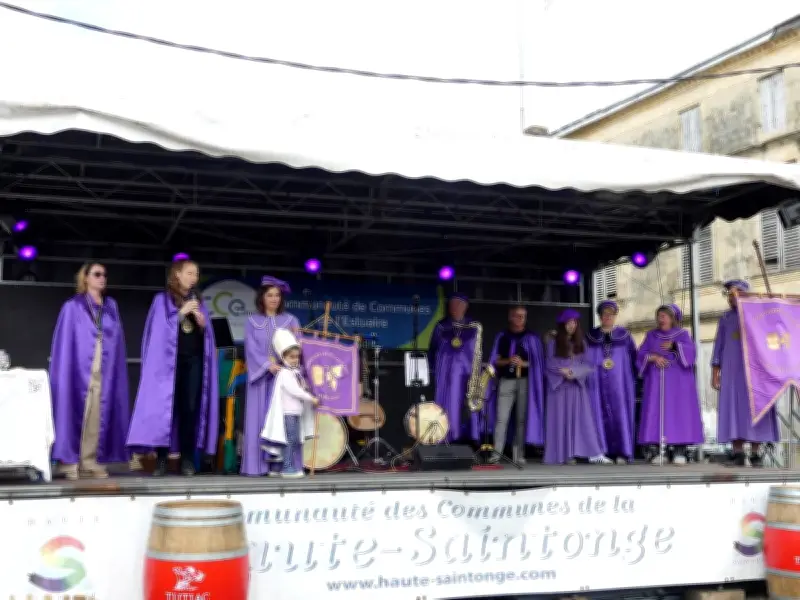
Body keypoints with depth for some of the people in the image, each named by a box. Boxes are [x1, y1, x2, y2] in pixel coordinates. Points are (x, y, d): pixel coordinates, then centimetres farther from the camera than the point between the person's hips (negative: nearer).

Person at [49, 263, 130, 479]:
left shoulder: (111, 306, 14)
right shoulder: (72, 307, 3)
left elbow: (116, 341, 13)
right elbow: (64, 343, -1)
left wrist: (114, 369, 4)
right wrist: (66, 372, -9)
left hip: (103, 372, 3)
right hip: (79, 370, -3)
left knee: (97, 417, 1)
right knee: (76, 413, -5)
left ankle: (90, 463, 5)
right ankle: (70, 462, 0)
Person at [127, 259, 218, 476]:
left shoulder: (197, 302, 18)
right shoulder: (162, 300, 5)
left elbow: (207, 335, 15)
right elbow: (159, 329, -6)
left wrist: (202, 322, -5)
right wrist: (181, 312, -11)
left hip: (194, 360, 4)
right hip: (169, 360, -4)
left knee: (191, 408, -2)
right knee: (166, 407, -8)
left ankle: (187, 460, 1)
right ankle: (161, 460, -6)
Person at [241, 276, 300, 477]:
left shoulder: (290, 320, 10)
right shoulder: (252, 322, 8)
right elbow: (252, 349, -3)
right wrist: (269, 365, -16)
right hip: (261, 375, 0)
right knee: (259, 417, -3)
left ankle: (278, 463, -3)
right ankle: (256, 464, -2)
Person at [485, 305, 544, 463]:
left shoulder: (532, 338, 8)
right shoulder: (502, 337, 11)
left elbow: (538, 362, 4)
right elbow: (495, 361, 8)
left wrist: (523, 363, -13)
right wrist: (508, 361, -11)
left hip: (525, 382, 0)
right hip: (506, 381, 1)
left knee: (522, 418, 0)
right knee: (501, 418, -6)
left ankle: (518, 454, 6)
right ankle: (497, 453, -6)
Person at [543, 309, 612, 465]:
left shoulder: (581, 343, 11)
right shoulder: (553, 343, 4)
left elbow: (588, 364, 3)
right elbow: (549, 364, -1)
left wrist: (574, 372, -13)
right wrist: (563, 371, -15)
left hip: (578, 386, 2)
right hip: (559, 386, -2)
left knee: (583, 418, -5)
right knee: (562, 419, -3)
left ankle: (594, 453, -11)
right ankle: (564, 453, -3)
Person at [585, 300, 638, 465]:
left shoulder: (624, 335, 8)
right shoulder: (591, 336, 10)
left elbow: (633, 358, 7)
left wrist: (632, 380, 0)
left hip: (620, 381, -1)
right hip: (598, 382, 1)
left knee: (620, 413, -5)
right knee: (602, 414, -2)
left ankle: (622, 451, -5)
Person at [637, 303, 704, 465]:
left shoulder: (683, 334, 9)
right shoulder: (651, 335, 16)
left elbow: (691, 351, -7)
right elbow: (641, 354, 6)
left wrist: (674, 346, -22)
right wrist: (653, 357, -13)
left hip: (677, 381, -2)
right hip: (657, 381, 2)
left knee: (678, 413, -7)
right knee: (657, 413, -5)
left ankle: (679, 451, -6)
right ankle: (660, 451, -4)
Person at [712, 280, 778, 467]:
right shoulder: (726, 318, 16)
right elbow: (719, 345, 13)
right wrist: (715, 373, 4)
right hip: (733, 370, 2)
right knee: (735, 408, -8)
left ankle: (755, 454, -4)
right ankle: (738, 454, -8)